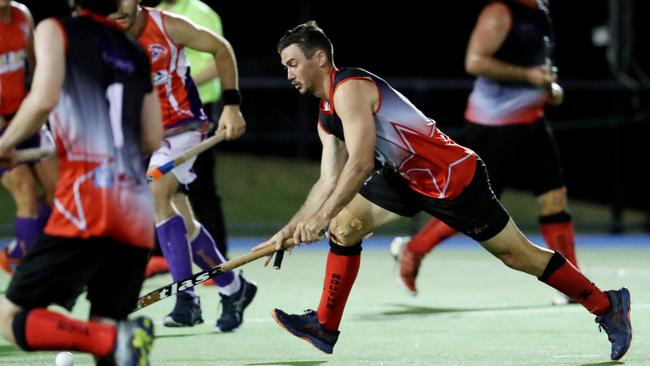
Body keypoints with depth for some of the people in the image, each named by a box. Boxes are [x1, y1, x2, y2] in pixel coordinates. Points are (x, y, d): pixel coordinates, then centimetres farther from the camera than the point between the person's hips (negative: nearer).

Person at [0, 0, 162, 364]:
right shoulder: (137, 53, 20)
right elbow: (153, 141, 18)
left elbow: (43, 99, -11)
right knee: (103, 329, 12)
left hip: (87, 204, -6)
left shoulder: (56, 31, 6)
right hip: (139, 212, 6)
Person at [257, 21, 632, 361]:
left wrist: (321, 216, -29)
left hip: (454, 178, -9)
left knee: (517, 255, -1)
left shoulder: (350, 89, -22)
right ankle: (325, 327, 10)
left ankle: (608, 306, 11)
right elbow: (330, 182, 11)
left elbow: (361, 164, -30)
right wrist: (289, 231, 6)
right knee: (343, 227, 2)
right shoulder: (327, 118, 9)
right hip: (408, 178, 9)